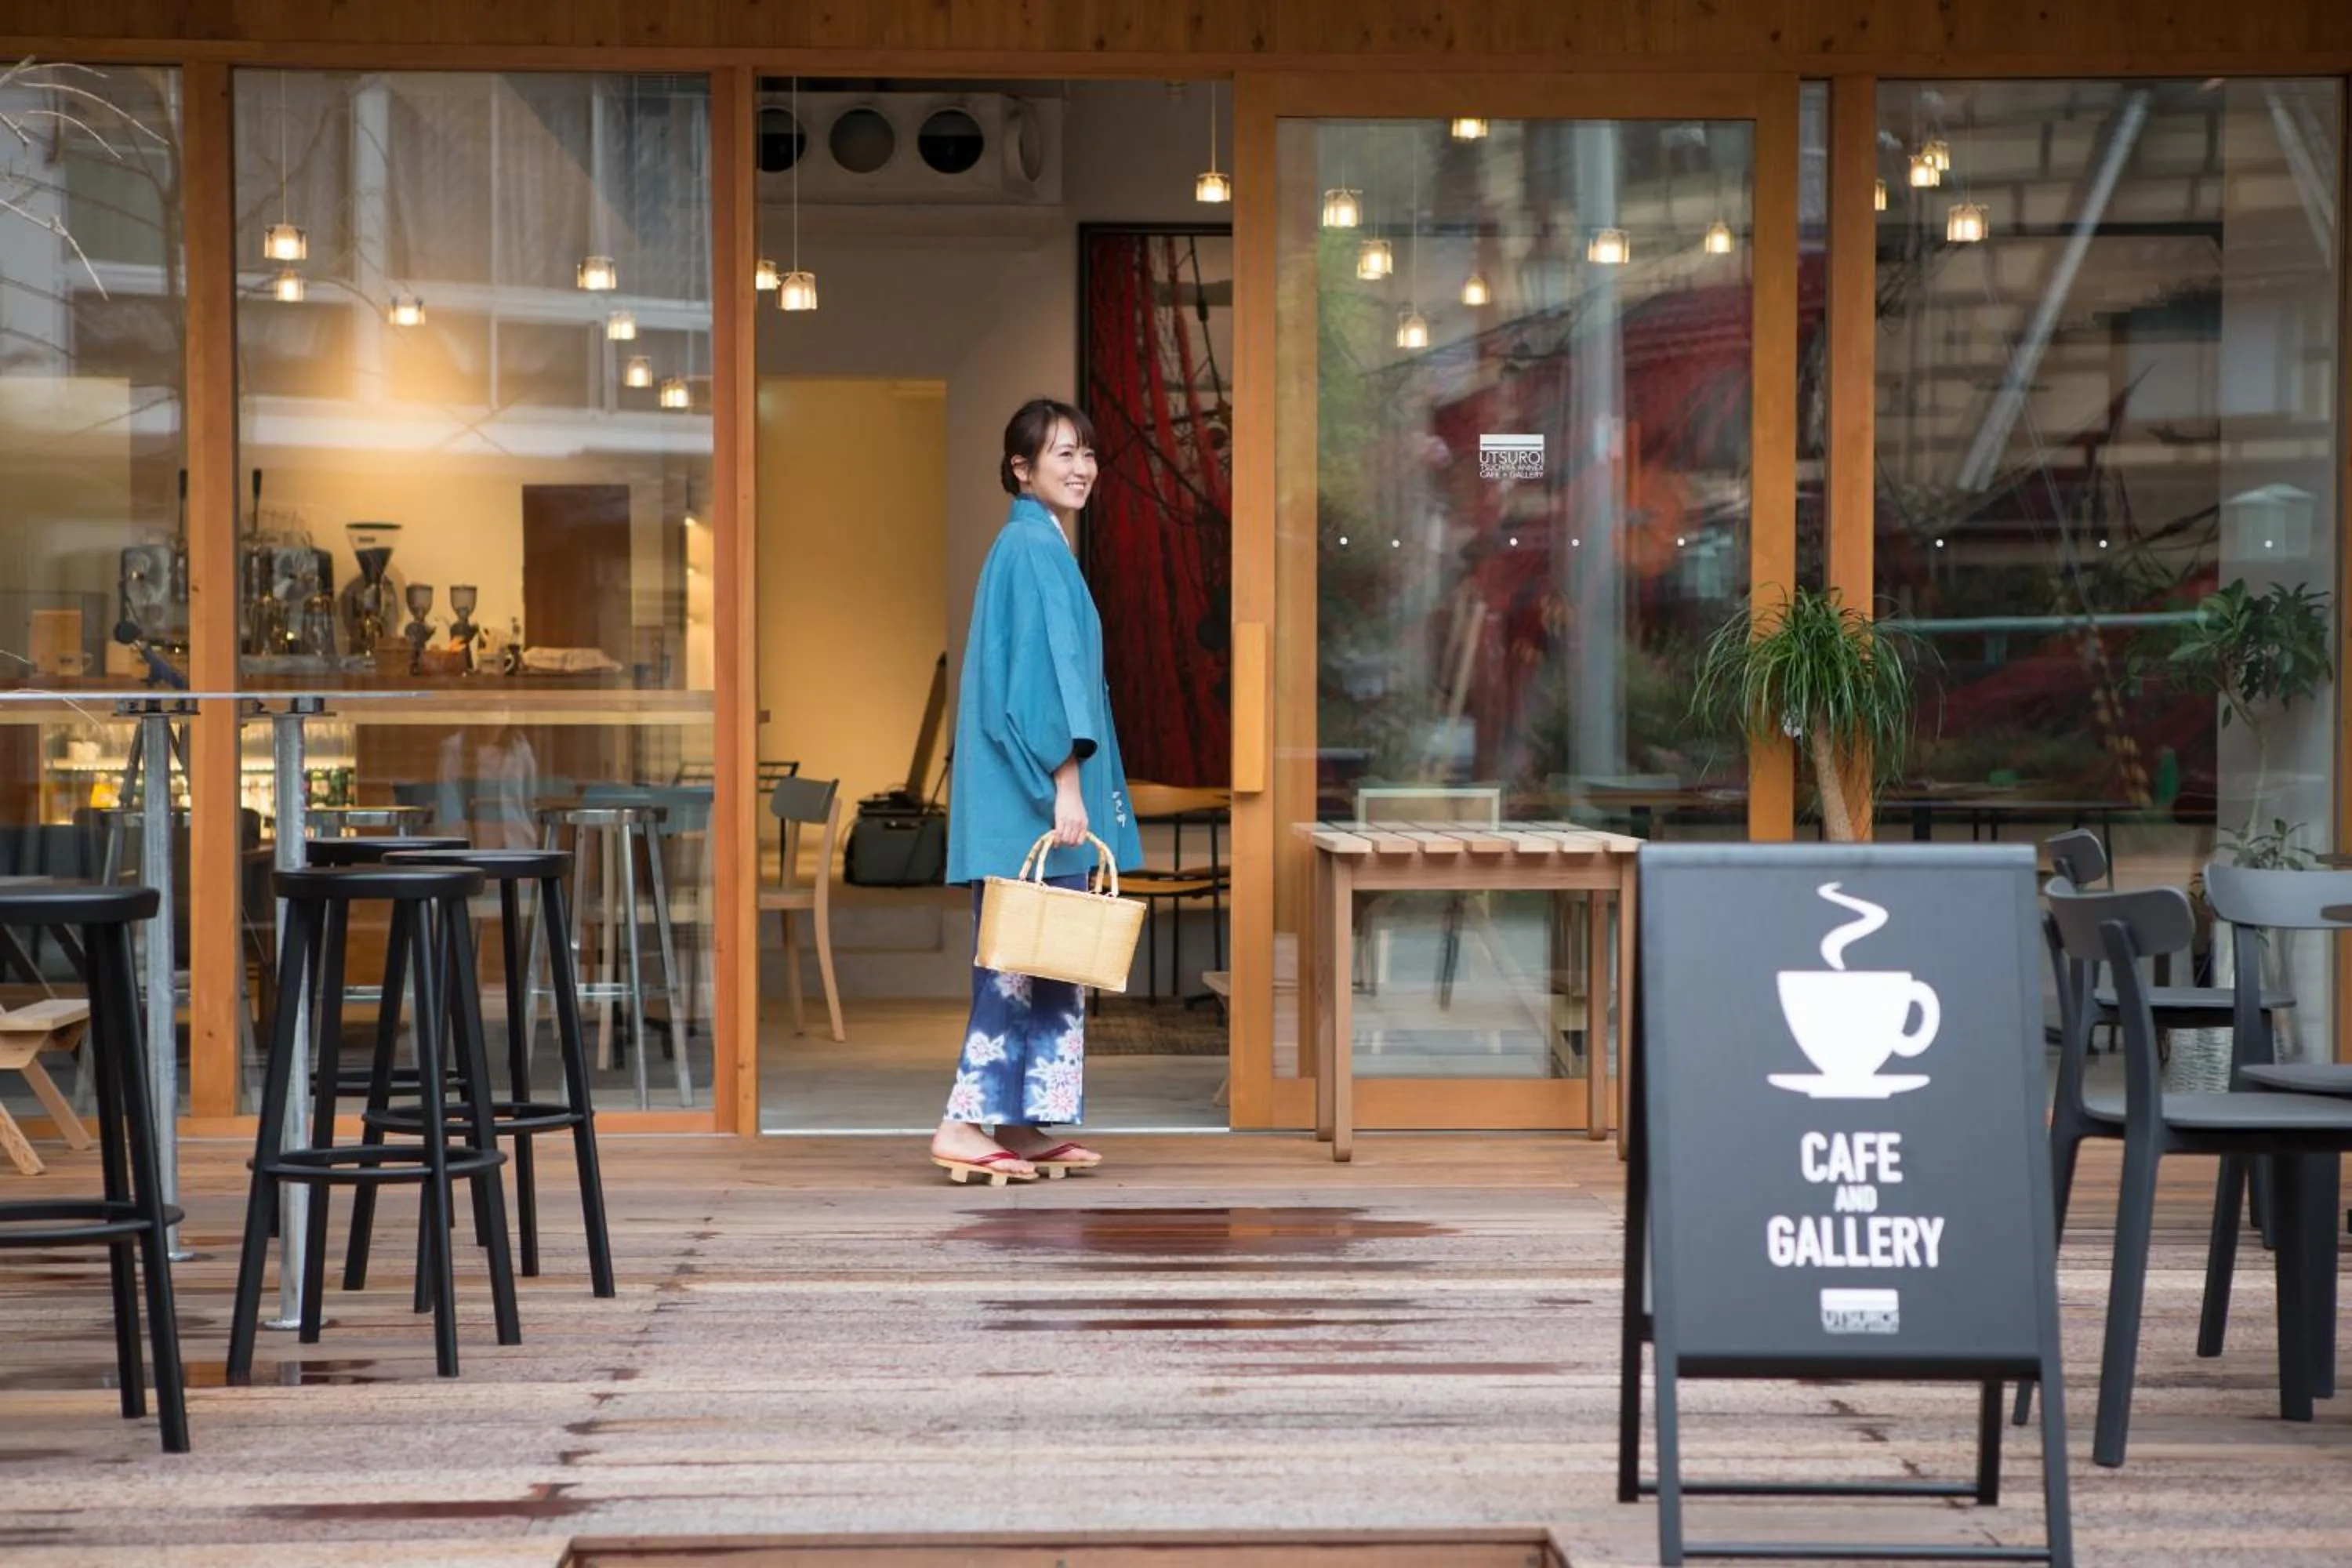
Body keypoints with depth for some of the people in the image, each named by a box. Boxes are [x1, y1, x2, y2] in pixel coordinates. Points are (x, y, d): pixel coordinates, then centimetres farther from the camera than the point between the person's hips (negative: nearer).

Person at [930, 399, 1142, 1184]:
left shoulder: (1038, 545, 18)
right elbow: (1046, 672, -18)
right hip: (1031, 794, -10)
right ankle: (965, 1123, -8)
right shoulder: (1034, 548, -12)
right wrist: (1066, 783, -22)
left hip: (1031, 794, 10)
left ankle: (1024, 1124, 13)